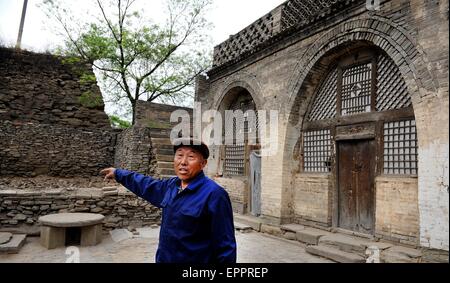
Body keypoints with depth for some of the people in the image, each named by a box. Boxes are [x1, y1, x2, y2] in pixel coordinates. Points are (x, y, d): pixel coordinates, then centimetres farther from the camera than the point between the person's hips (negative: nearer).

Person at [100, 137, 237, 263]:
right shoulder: (172, 185, 1)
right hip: (163, 258, 7)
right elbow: (147, 185, 21)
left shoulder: (214, 194, -23)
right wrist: (118, 173, 29)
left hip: (195, 258, -7)